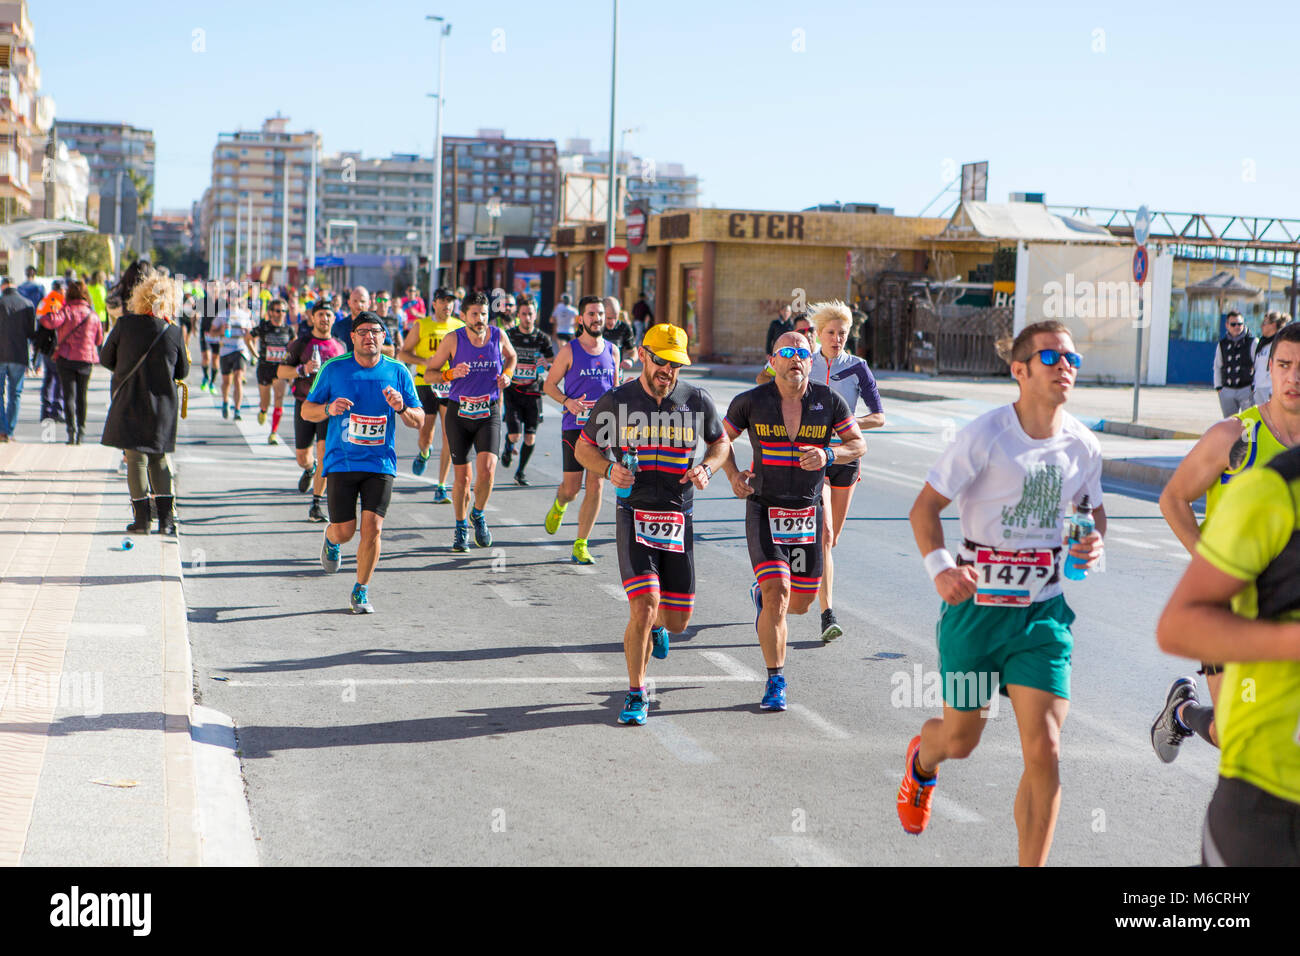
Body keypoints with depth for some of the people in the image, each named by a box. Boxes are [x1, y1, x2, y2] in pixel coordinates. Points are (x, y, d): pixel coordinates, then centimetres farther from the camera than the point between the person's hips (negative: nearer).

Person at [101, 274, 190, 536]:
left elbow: (105, 359, 2)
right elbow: (182, 372, 3)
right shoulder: (174, 332, -7)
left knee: (136, 458, 4)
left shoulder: (125, 325, -9)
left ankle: (142, 518, 4)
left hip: (129, 404, -1)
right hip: (162, 407, 1)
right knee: (160, 458, 13)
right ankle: (166, 518, 10)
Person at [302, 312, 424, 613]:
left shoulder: (397, 371, 3)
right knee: (344, 531, -2)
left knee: (372, 528, -10)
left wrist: (401, 408, -15)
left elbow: (418, 421, 6)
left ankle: (361, 592, 7)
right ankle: (330, 540, 37)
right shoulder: (333, 369, 0)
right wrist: (329, 409, -14)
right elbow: (306, 410, 7)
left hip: (380, 464, 0)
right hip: (341, 462, 0)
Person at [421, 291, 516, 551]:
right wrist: (451, 374, -19)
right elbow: (429, 371, 0)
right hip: (458, 413, 0)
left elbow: (511, 357, 20)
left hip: (489, 414, 1)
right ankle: (461, 528, 25)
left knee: (487, 470, -18)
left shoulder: (498, 336, -2)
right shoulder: (453, 340, -8)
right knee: (462, 475, 4)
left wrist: (507, 374, 0)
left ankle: (478, 514, 11)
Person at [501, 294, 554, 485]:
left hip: (533, 392, 1)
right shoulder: (508, 335, 0)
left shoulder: (542, 338, 3)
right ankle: (508, 448, 25)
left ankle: (521, 472, 16)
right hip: (512, 390, -1)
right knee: (514, 434, -12)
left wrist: (546, 364, -18)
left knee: (530, 438, -2)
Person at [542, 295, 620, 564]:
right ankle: (559, 505, 38)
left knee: (595, 487, -4)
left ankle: (580, 546, 4)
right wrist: (567, 401, -15)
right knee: (571, 487, -1)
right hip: (574, 426, -3)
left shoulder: (612, 351, 9)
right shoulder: (569, 351, -3)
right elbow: (549, 384, 3)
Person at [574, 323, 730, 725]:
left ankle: (652, 627, 46)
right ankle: (636, 694, 0)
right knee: (644, 605, -16)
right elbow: (584, 448, 9)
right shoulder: (616, 402, -2)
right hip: (635, 515, -3)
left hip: (679, 520, 3)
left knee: (678, 620, 7)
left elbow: (721, 442, 19)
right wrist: (609, 470, -11)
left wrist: (706, 469, -3)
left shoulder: (697, 401, 3)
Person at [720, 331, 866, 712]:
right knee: (778, 595, -15)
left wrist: (827, 455, -16)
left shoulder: (828, 401, -3)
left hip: (808, 512, 3)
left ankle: (761, 594, 47)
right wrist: (733, 475, -5)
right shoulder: (751, 402, -5)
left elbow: (859, 444, 4)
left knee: (801, 602, 10)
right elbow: (722, 438, 11)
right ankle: (775, 681, 0)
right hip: (764, 509, -3)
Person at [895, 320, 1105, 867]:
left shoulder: (1083, 445, 1)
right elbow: (925, 506, -9)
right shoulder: (985, 435, -13)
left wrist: (1095, 541, -3)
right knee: (960, 740, 14)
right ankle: (922, 761, 52)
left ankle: (1032, 866, 5)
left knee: (1044, 751, -9)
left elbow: (1092, 507, 20)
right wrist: (939, 567, -26)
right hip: (977, 605, -3)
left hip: (1044, 612, 3)